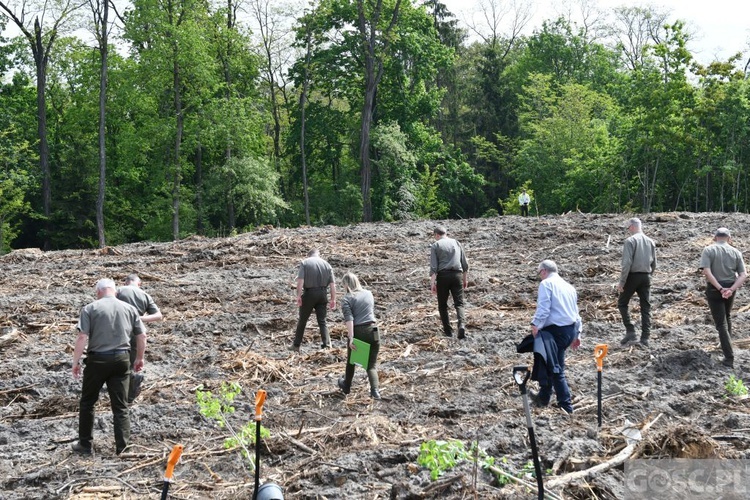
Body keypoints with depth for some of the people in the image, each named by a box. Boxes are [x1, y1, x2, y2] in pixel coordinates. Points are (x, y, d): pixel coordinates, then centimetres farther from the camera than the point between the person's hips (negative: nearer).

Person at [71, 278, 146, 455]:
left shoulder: (90, 309, -3)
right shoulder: (129, 308, 7)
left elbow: (82, 337, -11)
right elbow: (142, 336, 8)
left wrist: (75, 362, -4)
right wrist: (139, 358, 21)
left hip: (97, 359, -2)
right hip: (121, 359, 2)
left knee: (87, 402, 15)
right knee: (120, 406, 8)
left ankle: (85, 444, 21)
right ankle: (122, 446, 5)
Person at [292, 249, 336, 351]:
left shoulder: (305, 263, -2)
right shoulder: (326, 264, 7)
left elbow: (300, 280, -14)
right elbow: (332, 284, 2)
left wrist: (298, 295, -13)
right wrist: (333, 299, 5)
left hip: (309, 294, -2)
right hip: (322, 294, 2)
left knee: (302, 320, 11)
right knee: (322, 321, 8)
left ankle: (296, 345, 18)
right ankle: (326, 345, -3)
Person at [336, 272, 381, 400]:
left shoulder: (346, 299, -4)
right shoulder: (369, 293, 11)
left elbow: (349, 319, -15)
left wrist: (351, 338, -20)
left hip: (358, 332, -3)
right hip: (373, 330, 3)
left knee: (351, 362, 21)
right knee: (371, 364, 8)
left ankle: (346, 386, 40)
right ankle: (375, 390, -11)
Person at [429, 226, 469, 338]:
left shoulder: (435, 245, 4)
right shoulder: (456, 243, 14)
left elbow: (433, 266, -6)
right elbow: (465, 264, 14)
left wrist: (432, 283, -8)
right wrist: (464, 279, 23)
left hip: (443, 276, -2)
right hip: (457, 275, 2)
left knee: (442, 305, 11)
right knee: (459, 303, 1)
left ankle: (448, 330, 12)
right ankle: (462, 325, -22)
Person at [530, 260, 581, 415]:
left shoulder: (546, 284, -4)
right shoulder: (568, 286, 21)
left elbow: (543, 308, -18)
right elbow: (576, 311, 22)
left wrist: (535, 325, -22)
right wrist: (577, 334, 24)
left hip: (556, 330, -8)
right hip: (571, 329, 8)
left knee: (556, 369, -3)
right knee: (549, 362, 20)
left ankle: (566, 406, -3)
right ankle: (543, 397, 28)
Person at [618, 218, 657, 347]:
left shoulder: (630, 241, -11)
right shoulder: (651, 242, 8)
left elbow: (627, 263, -16)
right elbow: (654, 263, 11)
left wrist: (621, 281, -12)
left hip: (633, 276, -5)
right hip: (646, 277, 5)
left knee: (622, 303, 10)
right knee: (646, 307, 7)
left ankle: (630, 331, -2)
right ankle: (645, 338, 5)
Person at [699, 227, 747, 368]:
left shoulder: (709, 250, -6)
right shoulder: (735, 252, 3)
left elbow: (706, 272, -19)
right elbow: (743, 275, -5)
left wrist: (720, 288, -19)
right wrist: (731, 289, -16)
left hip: (714, 289, -3)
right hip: (730, 289, 3)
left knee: (721, 323, 0)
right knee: (727, 317, 27)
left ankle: (729, 357, -7)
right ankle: (727, 346, 40)